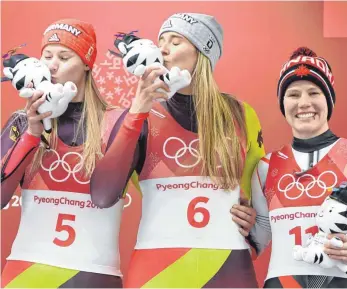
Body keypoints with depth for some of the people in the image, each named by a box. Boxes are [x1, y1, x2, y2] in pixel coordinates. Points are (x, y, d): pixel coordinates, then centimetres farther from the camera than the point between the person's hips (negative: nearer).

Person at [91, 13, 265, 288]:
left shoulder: (241, 116, 6)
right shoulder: (141, 116, 2)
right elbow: (103, 197, -11)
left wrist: (253, 217, 0)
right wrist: (137, 113, -12)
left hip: (229, 266, 1)